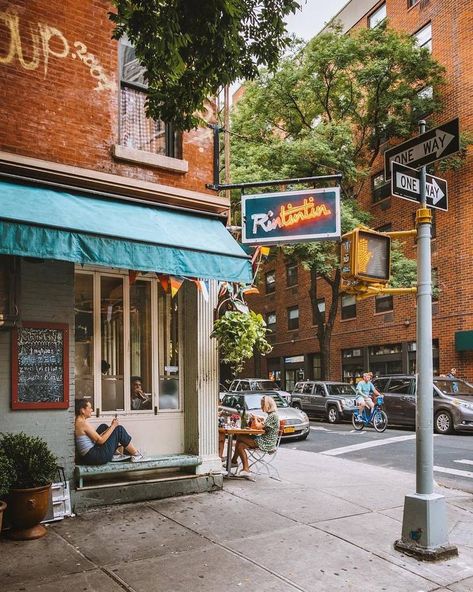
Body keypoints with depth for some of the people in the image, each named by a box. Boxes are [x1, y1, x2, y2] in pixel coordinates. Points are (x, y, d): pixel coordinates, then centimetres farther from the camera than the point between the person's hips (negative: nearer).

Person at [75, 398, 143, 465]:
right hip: (96, 457, -10)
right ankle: (136, 454, 14)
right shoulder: (83, 423, -19)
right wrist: (113, 426, -5)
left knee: (103, 426, 22)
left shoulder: (78, 423, 10)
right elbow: (100, 440, -15)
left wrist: (110, 427, 9)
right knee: (119, 429, 0)